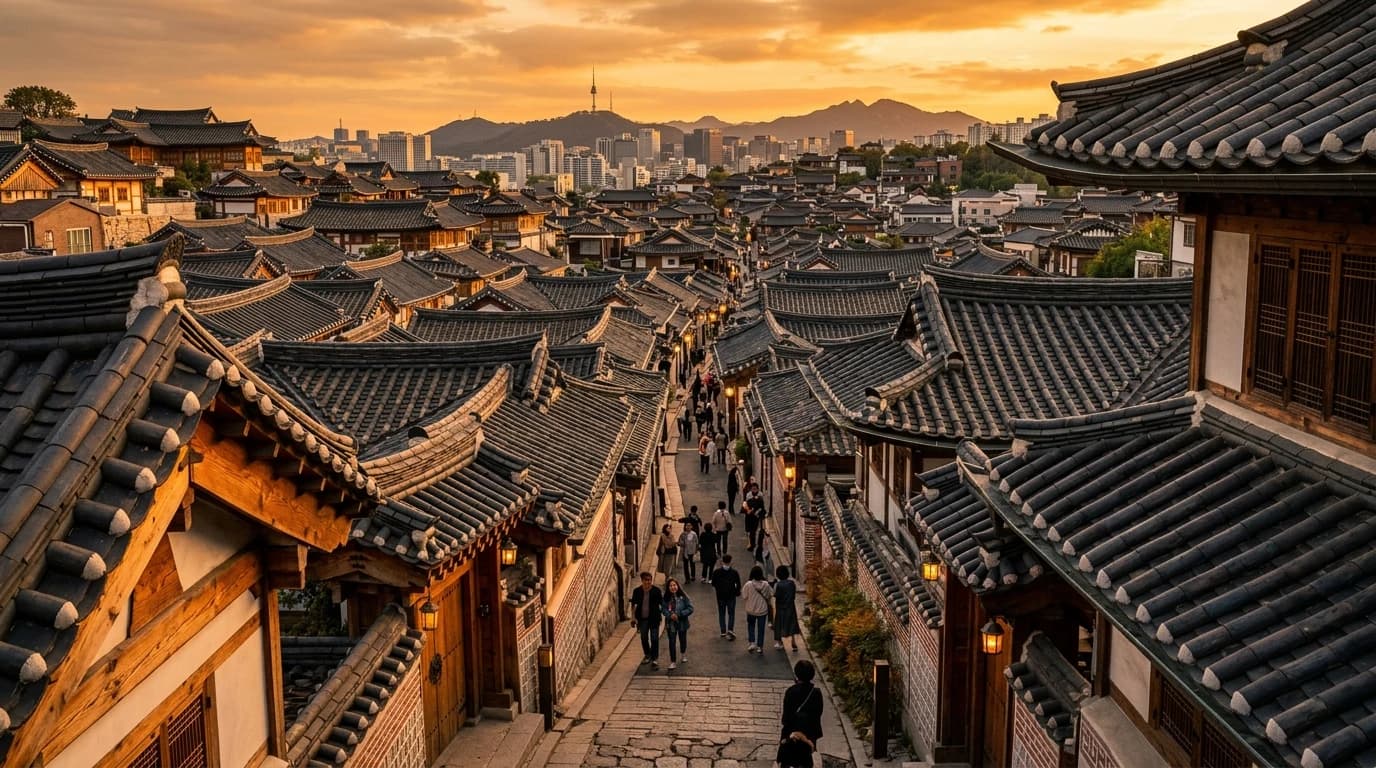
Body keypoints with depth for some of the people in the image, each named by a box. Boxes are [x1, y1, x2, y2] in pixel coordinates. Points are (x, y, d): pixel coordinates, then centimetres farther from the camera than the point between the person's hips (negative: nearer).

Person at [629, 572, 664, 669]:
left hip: (654, 618, -3)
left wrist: (662, 613, -11)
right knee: (644, 638, 15)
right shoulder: (637, 591, -5)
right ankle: (648, 655, 36)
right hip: (642, 619, 3)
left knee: (654, 638, -2)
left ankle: (654, 659, 6)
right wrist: (633, 617, 1)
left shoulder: (656, 591, -10)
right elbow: (633, 605, 5)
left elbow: (662, 604, -2)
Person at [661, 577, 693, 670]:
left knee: (682, 640, 20)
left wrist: (679, 614, -22)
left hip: (682, 622, 0)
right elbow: (664, 609, -2)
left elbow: (690, 608, -15)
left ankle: (683, 654, 48)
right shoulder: (666, 598, -6)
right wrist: (670, 615, -21)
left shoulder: (683, 596, -14)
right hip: (670, 623, 0)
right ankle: (673, 662, 6)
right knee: (672, 642, -2)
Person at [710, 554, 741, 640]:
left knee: (721, 614, 14)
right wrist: (737, 592, 12)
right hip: (731, 596, -1)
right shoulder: (734, 572, -10)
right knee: (731, 614, 10)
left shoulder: (716, 572, -9)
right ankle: (730, 629, -6)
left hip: (720, 596, 1)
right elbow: (738, 585, -6)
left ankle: (723, 631, 16)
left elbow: (713, 584, -1)